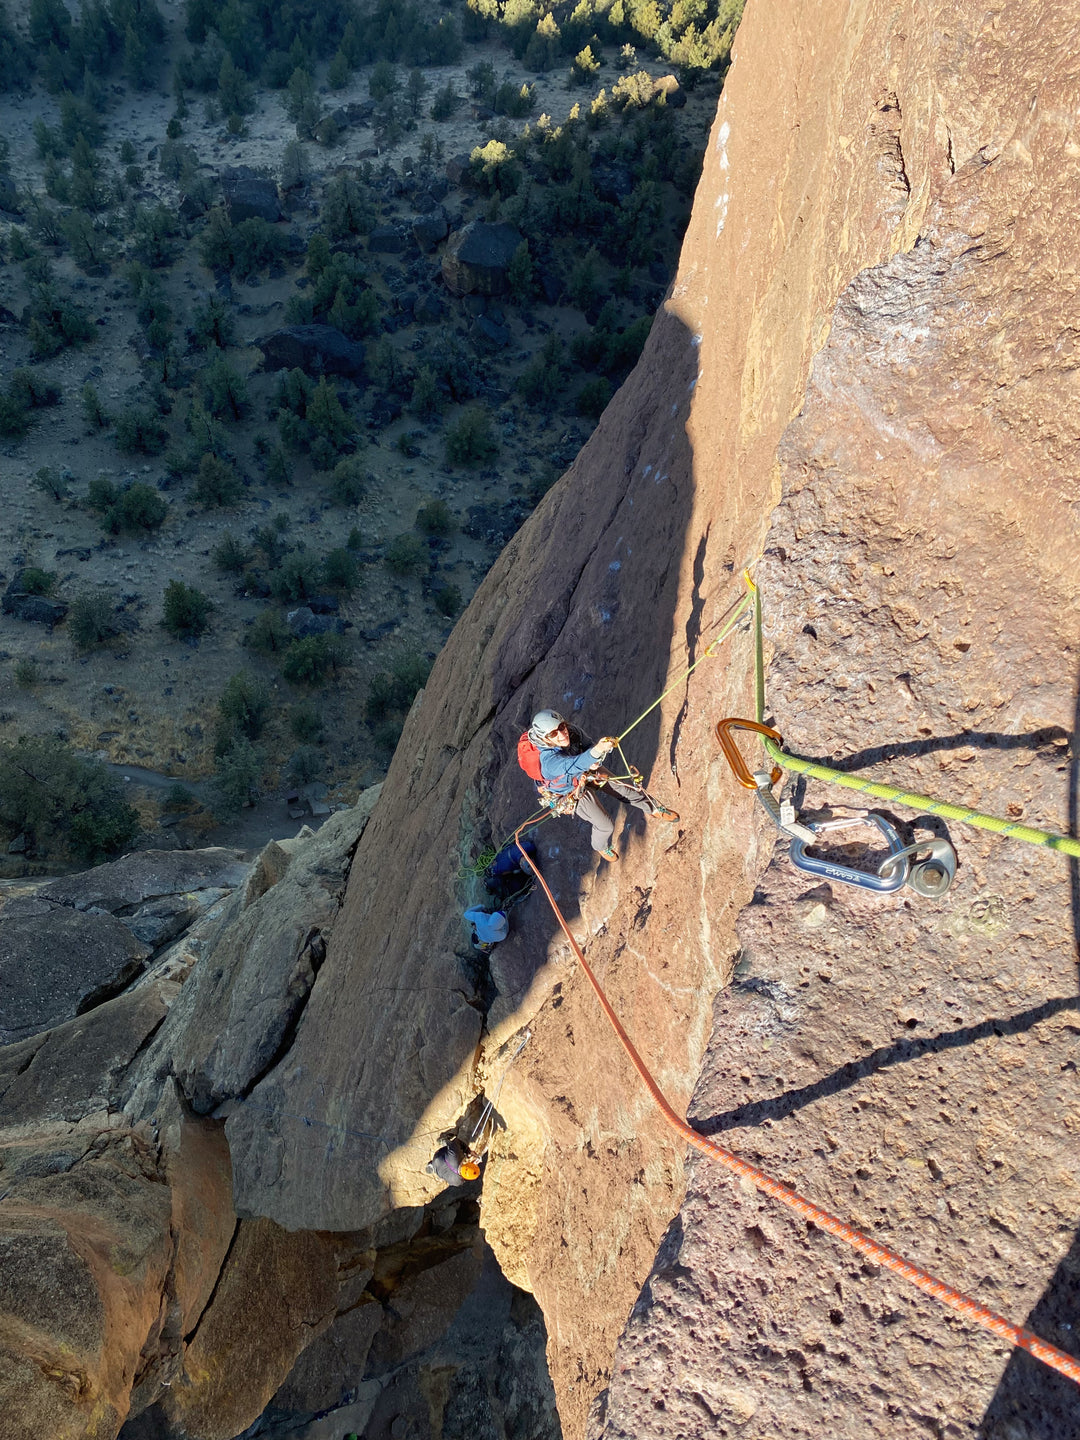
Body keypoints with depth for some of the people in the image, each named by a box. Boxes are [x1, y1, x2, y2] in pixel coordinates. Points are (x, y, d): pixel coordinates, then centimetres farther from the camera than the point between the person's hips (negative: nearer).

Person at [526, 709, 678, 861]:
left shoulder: (572, 731, -26)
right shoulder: (547, 760, -43)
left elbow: (588, 748, -9)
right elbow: (571, 765, -60)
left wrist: (596, 762, -31)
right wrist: (597, 750, -76)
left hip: (587, 773, 5)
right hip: (571, 792, -5)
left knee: (626, 789, 11)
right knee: (606, 825, -1)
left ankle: (655, 809, 41)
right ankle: (601, 847, 34)